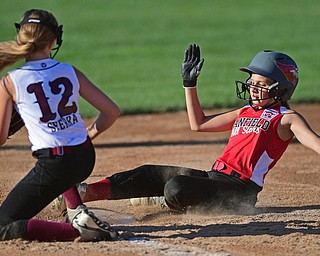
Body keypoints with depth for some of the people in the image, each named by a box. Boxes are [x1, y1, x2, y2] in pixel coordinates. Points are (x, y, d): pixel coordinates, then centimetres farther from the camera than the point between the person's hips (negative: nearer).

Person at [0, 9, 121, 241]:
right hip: (86, 159, 5)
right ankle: (79, 213, 20)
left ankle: (76, 230, -13)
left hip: (52, 168, -5)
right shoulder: (70, 72, 4)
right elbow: (112, 111, 5)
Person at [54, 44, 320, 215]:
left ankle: (173, 204, 8)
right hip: (214, 177, 8)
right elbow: (199, 124, 27)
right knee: (151, 173, 1)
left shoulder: (287, 118, -3)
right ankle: (85, 192, -2)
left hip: (240, 191, -8)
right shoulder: (245, 112, 21)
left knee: (176, 187, -27)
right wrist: (190, 83, 23)